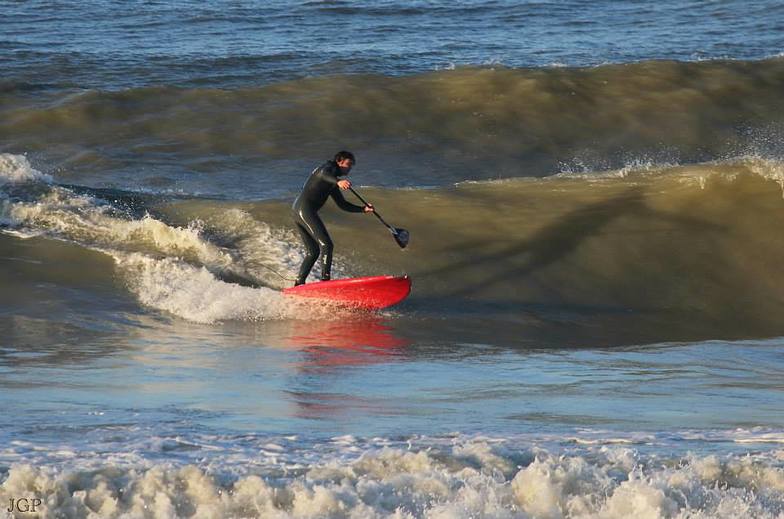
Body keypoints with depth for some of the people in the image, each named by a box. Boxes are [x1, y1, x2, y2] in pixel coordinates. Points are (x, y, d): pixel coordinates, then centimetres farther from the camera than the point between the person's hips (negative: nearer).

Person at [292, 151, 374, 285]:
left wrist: (363, 209, 14)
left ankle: (299, 283, 21)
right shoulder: (329, 167, -3)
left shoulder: (332, 183, 25)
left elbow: (342, 204, 26)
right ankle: (325, 279, -22)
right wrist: (338, 181, -50)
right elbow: (324, 174, -29)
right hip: (306, 209, -10)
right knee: (326, 244, -15)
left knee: (313, 251, 17)